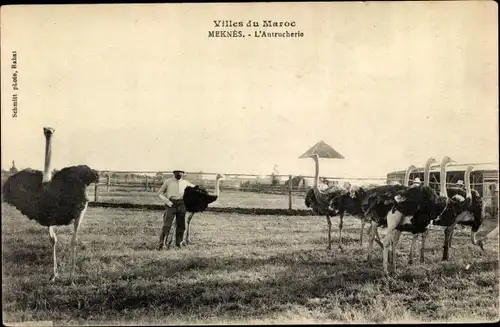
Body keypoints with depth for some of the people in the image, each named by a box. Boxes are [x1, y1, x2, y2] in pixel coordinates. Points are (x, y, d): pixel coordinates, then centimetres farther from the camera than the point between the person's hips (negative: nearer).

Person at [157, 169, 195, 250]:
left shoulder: (185, 182, 12)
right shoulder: (168, 181, 5)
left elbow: (195, 187, 28)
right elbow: (160, 193, 7)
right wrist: (167, 201, -7)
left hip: (181, 204, 3)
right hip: (171, 204, -3)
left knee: (181, 225, 8)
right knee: (167, 224, -11)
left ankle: (178, 243, 21)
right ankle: (162, 243, -11)